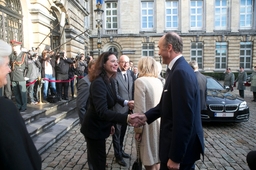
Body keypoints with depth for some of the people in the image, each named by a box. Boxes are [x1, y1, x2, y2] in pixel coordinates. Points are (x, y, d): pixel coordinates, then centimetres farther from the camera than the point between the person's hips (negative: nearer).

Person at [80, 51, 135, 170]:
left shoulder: (111, 81, 0)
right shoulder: (98, 82, -28)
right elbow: (102, 111, -38)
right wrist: (126, 118, -48)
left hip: (101, 126, 9)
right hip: (94, 128, -9)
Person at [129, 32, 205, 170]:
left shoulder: (180, 72, -25)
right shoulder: (179, 69, 7)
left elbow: (183, 119, -27)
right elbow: (166, 104, 12)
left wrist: (175, 157, -22)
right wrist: (146, 116, 2)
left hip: (181, 148, -9)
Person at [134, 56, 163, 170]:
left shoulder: (140, 81, -15)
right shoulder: (159, 81, 6)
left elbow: (140, 110, -19)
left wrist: (138, 130, -11)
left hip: (148, 125, -7)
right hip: (159, 123, 7)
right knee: (156, 158, 21)